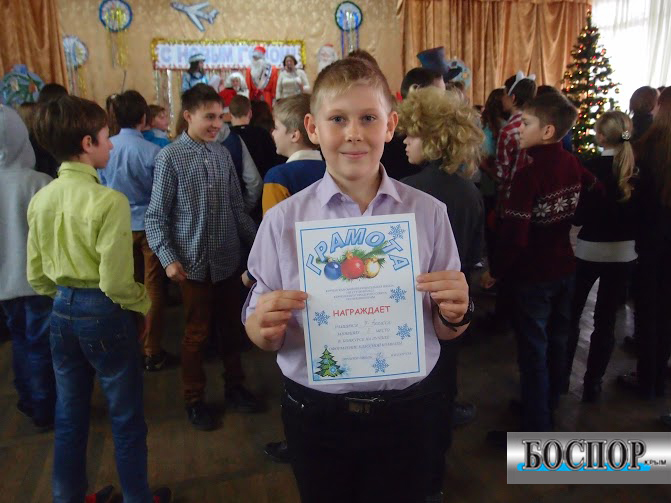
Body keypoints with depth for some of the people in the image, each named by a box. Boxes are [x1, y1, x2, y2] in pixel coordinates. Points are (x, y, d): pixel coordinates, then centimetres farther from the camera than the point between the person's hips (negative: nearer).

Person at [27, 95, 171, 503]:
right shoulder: (109, 200, -21)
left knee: (69, 416, 21)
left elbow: (36, 275, 7)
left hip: (62, 313, 7)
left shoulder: (41, 199, 1)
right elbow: (116, 282, -22)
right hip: (104, 313, -6)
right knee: (127, 417, 12)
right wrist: (144, 303, -3)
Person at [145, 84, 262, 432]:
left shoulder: (223, 154, 3)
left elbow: (237, 207, 8)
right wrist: (168, 258, -16)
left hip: (227, 259, 4)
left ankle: (234, 387, 36)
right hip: (194, 262, -4)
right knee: (197, 333, 9)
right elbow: (156, 216, -7)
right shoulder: (169, 158, -8)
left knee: (231, 327, 16)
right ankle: (194, 400, 29)